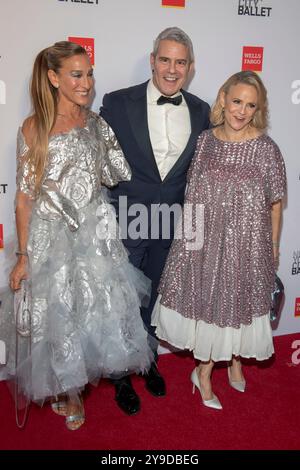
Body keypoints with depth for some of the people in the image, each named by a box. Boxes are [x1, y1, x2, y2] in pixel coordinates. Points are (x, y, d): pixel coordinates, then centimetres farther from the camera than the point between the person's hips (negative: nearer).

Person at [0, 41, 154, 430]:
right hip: (51, 238, -3)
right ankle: (66, 389, 38)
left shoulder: (98, 124, 2)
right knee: (57, 315, 10)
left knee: (98, 310, 12)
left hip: (96, 234, 3)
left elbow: (120, 176, 8)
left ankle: (83, 376, 43)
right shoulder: (33, 128, -7)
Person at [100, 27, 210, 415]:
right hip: (125, 221, -3)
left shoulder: (201, 112, 2)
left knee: (154, 298, 20)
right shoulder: (117, 103, -8)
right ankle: (121, 375, 33)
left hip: (172, 223, 3)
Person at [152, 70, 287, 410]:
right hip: (206, 242, 2)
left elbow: (275, 204, -3)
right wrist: (189, 235, 5)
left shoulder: (266, 149, -10)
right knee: (210, 304, 13)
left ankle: (235, 357, 45)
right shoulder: (205, 141, -3)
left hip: (248, 245, -1)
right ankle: (205, 370, 34)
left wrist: (273, 248, 2)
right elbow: (192, 195, 4)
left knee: (237, 303, 15)